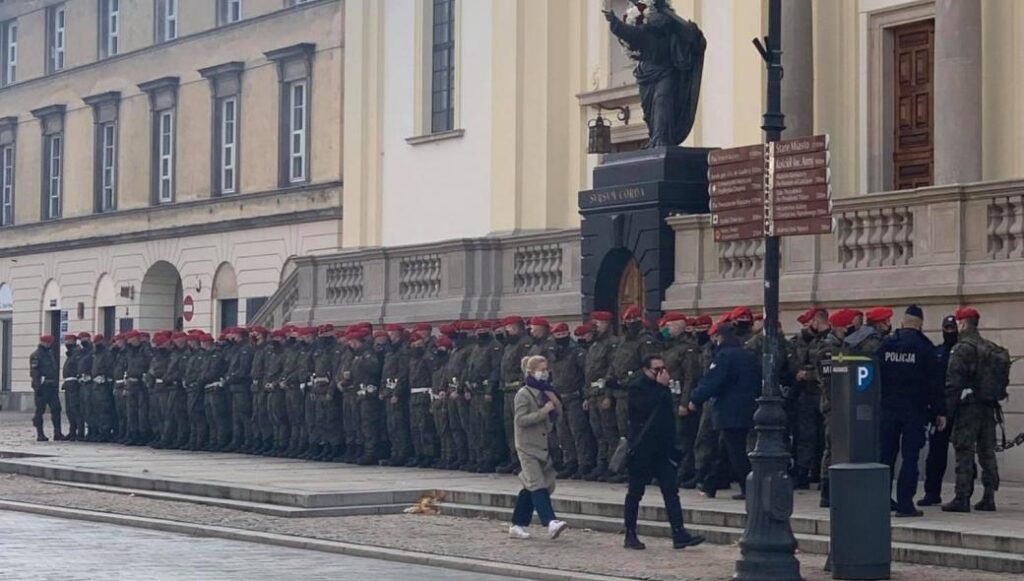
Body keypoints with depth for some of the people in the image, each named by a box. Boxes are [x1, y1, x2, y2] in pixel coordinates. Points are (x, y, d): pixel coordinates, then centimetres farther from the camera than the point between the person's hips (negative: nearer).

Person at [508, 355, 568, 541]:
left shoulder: (545, 392, 13)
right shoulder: (524, 394, -9)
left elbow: (558, 413, 15)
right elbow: (521, 419, -17)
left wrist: (554, 400, -4)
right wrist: (543, 412, -20)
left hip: (543, 445, 8)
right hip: (528, 446, -8)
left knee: (530, 487, 10)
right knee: (537, 485, -16)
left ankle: (517, 526, 17)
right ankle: (550, 522, -27)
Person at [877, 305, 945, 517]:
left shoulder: (886, 345, 4)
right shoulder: (924, 346, -6)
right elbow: (934, 381, -6)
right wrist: (940, 411, -1)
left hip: (888, 408, 3)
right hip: (914, 410, -3)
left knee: (886, 454, 11)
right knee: (910, 456, -1)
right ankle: (905, 504, -5)